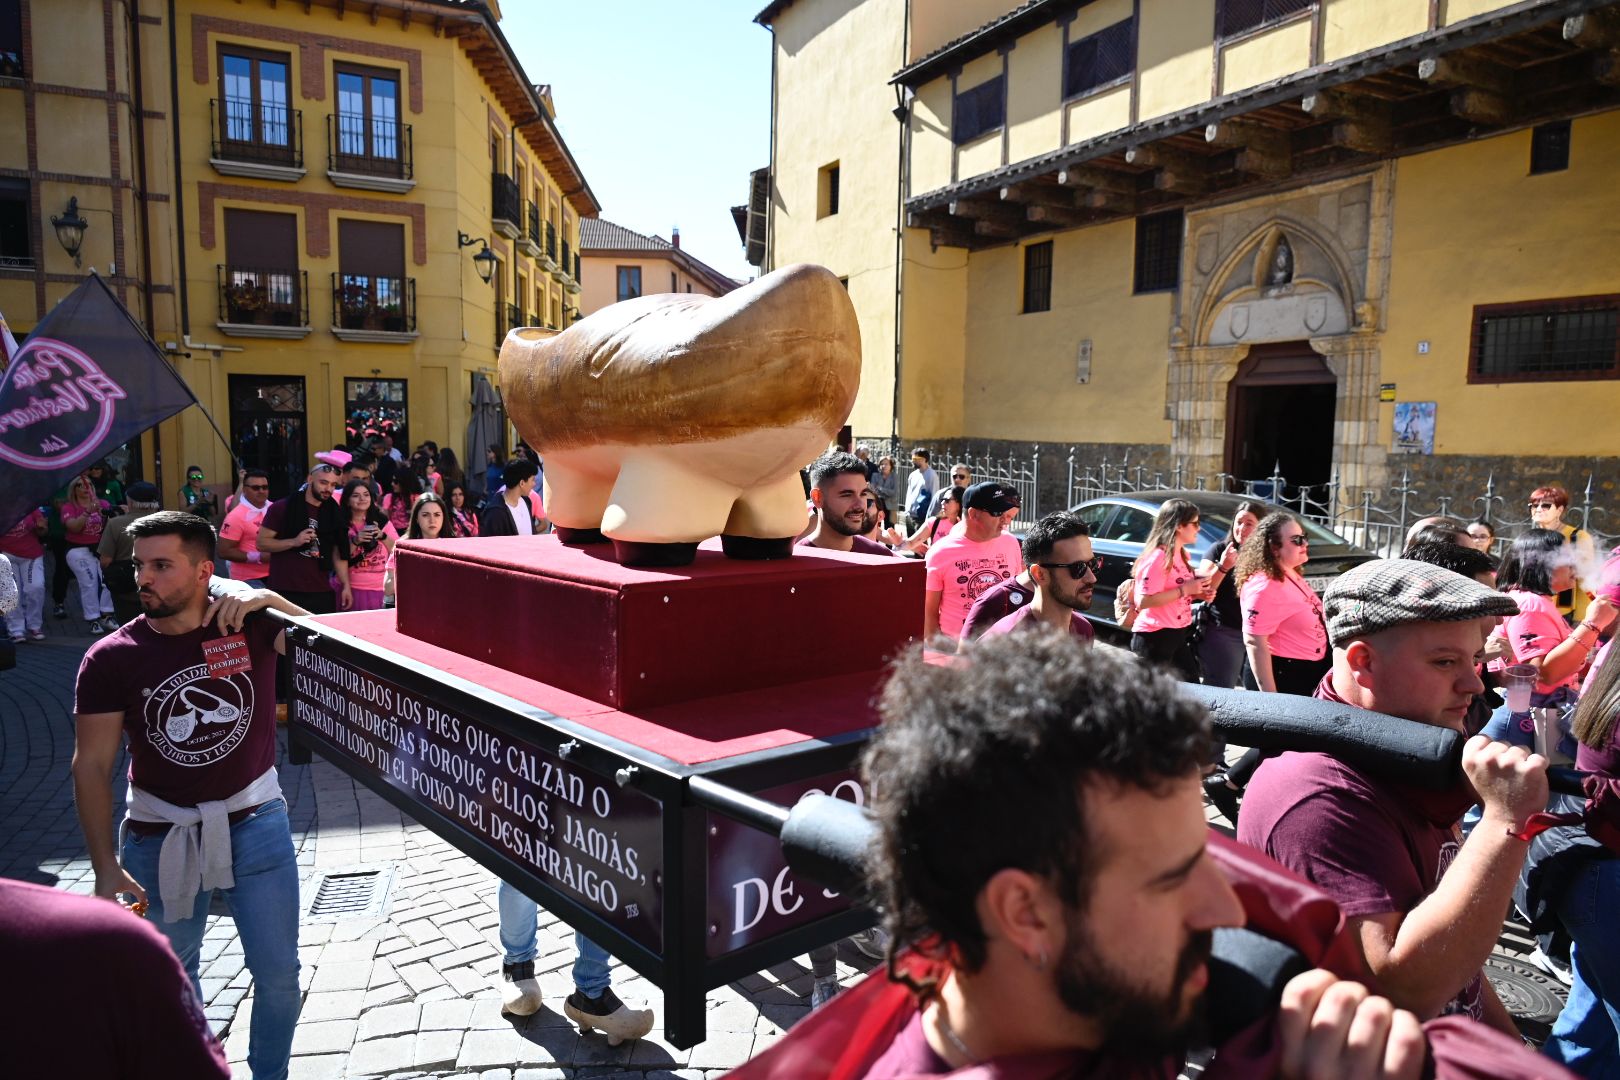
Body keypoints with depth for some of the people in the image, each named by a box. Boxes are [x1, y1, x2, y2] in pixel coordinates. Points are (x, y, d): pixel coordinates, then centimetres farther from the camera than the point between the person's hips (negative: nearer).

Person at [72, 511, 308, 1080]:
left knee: (278, 974, 10)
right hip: (159, 834, 1)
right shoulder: (111, 658, -10)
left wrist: (271, 601, -28)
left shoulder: (252, 624, -10)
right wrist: (105, 866, -9)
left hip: (255, 821, 0)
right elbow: (92, 766, -6)